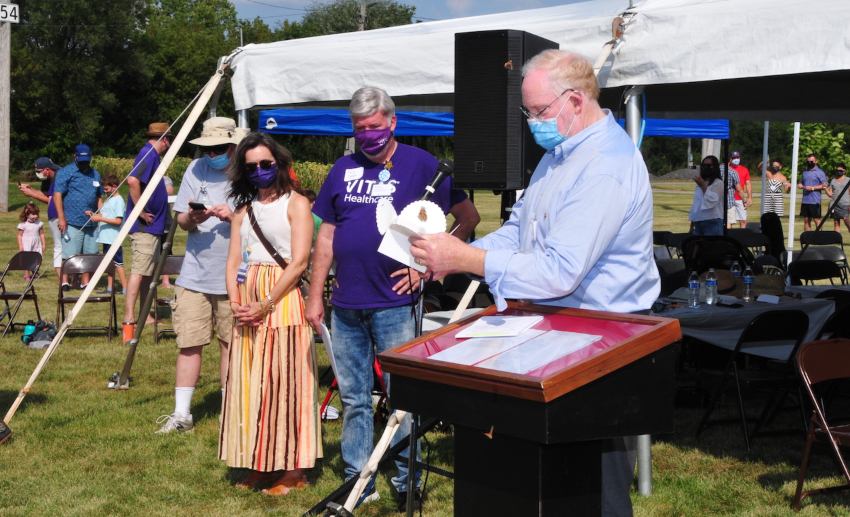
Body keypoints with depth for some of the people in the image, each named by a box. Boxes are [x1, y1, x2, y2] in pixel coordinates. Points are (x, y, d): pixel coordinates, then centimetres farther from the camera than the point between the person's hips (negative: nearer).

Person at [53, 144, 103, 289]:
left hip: (91, 222, 6)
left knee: (90, 254, 7)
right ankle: (65, 281, 4)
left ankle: (86, 281, 15)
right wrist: (61, 218, -14)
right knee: (70, 254, -5)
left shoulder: (95, 174, 18)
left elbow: (99, 197, 24)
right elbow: (57, 195, -8)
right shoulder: (65, 172, -2)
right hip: (72, 222, -6)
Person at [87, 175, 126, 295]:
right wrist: (94, 215, 5)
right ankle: (109, 288, 19)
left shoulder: (118, 201, -13)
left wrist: (100, 218, -20)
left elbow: (118, 221, -20)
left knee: (118, 263, -5)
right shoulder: (109, 199, 14)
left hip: (114, 239, -9)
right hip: (106, 238, 9)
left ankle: (125, 288, -2)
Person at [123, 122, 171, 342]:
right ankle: (129, 321, -14)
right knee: (139, 272, -12)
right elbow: (132, 180, -30)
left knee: (148, 272, 17)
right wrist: (141, 212, -24)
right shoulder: (149, 154, -15)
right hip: (144, 226, -10)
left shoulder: (151, 155, 16)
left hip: (151, 226, 10)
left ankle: (145, 316, 26)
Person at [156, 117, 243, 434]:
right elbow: (181, 220, 8)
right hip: (194, 274, 2)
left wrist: (234, 216, -20)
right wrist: (191, 218, -14)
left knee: (230, 343, 7)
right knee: (189, 344, 2)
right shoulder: (196, 170, 6)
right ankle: (181, 414, 8)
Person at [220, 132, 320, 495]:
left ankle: (292, 471, 0)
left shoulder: (296, 204, -1)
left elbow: (299, 262, -9)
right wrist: (235, 301, -6)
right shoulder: (243, 209, 17)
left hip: (282, 300, -6)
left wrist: (265, 305, -15)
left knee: (282, 381, -6)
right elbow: (234, 262, 12)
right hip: (247, 305, 6)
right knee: (249, 383, 5)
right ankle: (258, 465, 13)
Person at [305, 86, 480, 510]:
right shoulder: (343, 169, 10)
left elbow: (467, 218, -4)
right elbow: (327, 236, 14)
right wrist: (315, 296, 9)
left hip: (394, 304, -4)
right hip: (346, 306, 5)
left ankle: (407, 483, 11)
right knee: (353, 399, 11)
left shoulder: (420, 165, -3)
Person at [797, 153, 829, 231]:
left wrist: (813, 188, -15)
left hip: (815, 201, -6)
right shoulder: (805, 172, 16)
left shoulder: (819, 172, -3)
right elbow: (800, 184, 22)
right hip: (805, 200, 6)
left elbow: (825, 186, -9)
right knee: (806, 220, 8)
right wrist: (803, 187, 0)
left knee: (816, 219, -4)